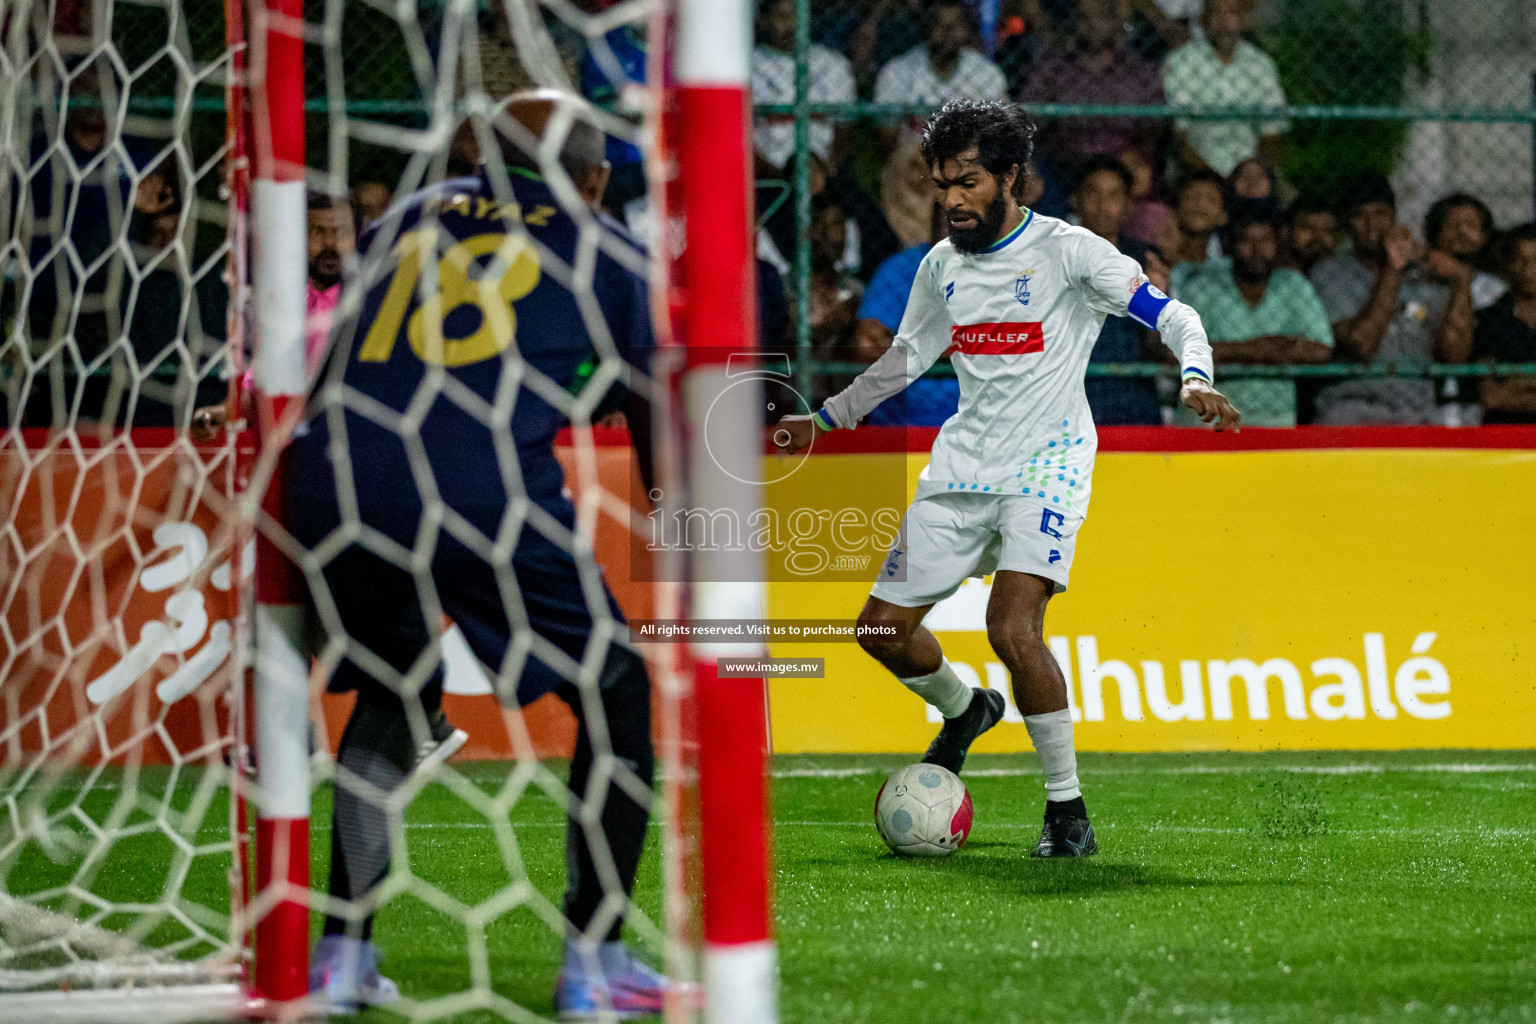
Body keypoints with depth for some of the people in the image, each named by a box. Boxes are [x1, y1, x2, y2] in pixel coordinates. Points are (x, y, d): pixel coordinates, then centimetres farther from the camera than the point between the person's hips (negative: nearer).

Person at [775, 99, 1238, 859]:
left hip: (1046, 462, -6)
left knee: (1012, 629, -24)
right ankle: (965, 711, 38)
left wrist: (1196, 380, -30)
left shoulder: (1066, 251, -8)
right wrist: (824, 420, 27)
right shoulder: (941, 266, 10)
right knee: (883, 627, 5)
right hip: (962, 467, 6)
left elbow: (1172, 315, -11)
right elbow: (905, 358, 25)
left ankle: (1068, 809, -10)